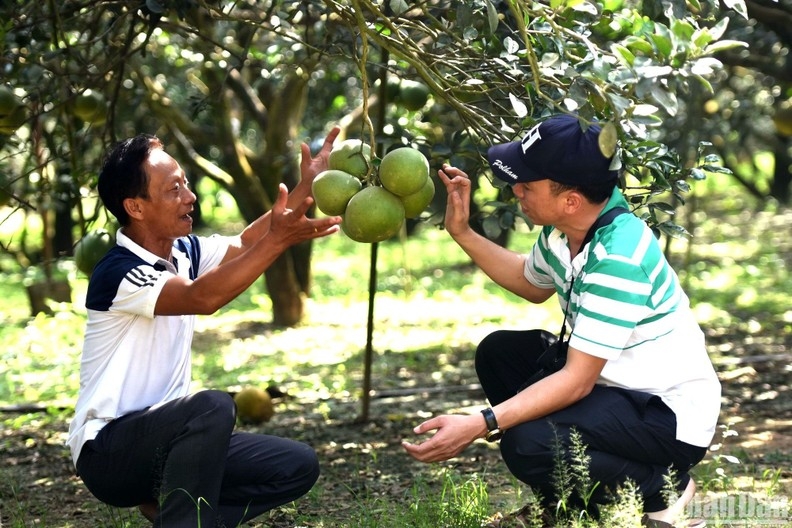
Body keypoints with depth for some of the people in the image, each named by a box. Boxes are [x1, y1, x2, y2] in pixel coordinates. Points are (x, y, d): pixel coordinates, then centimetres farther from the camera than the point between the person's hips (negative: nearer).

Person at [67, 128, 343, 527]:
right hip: (107, 448, -9)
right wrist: (279, 239, -42)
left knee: (297, 466, 0)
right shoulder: (117, 272, -20)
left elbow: (244, 246, -5)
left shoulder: (184, 252, 6)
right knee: (212, 407, -36)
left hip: (163, 434, 9)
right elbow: (202, 298, -35)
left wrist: (306, 187, -14)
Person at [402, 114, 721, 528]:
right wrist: (462, 233, 11)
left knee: (528, 445, -28)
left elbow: (576, 381, -31)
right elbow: (532, 284, 21)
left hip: (670, 414, -9)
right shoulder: (564, 228, -3)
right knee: (498, 352, 9)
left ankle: (662, 490, -2)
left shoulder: (618, 257, -30)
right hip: (611, 381, 9)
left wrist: (479, 426, -37)